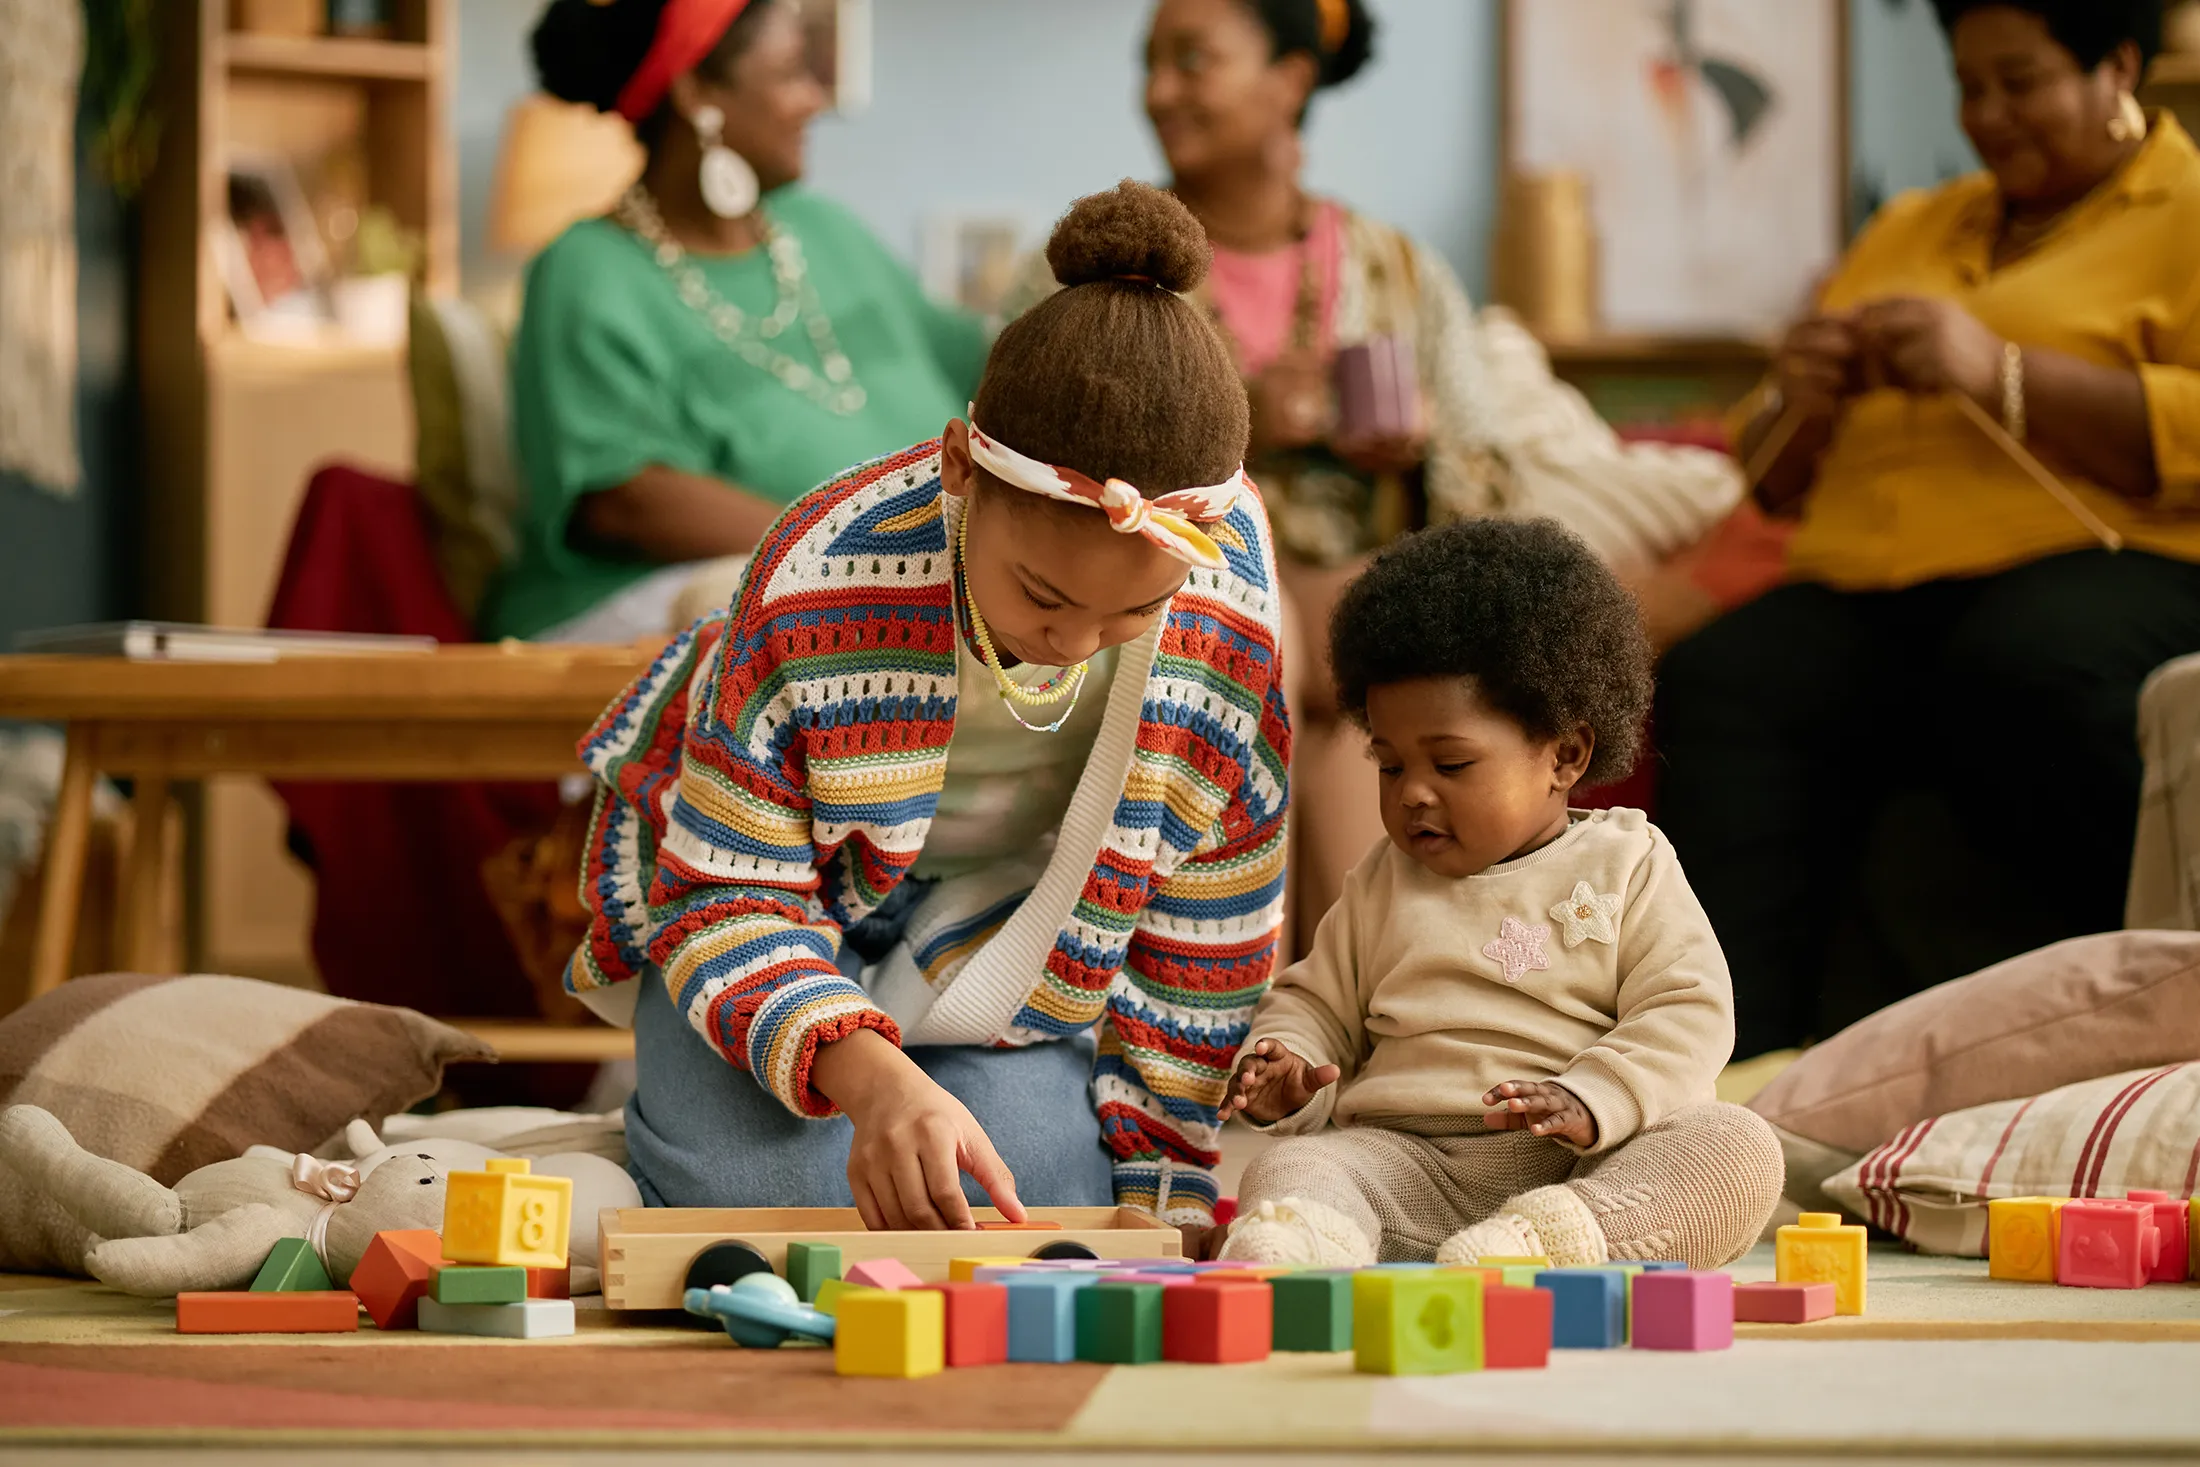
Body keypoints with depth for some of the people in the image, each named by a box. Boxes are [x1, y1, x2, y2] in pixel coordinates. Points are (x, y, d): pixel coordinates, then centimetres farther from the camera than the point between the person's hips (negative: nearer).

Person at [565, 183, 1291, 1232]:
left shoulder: (1230, 606, -27)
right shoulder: (816, 587, -37)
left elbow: (1205, 936, -11)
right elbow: (725, 902, -28)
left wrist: (1157, 1187, -10)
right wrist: (873, 1080, -47)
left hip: (1026, 918, 2)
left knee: (1049, 1197, -20)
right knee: (764, 1193, -24)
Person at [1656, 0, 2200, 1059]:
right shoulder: (1912, 230, 30)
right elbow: (1780, 484, 31)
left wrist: (1998, 375, -14)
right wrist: (1802, 406, 8)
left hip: (2104, 566, -5)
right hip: (1863, 592, 5)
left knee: (2023, 665, -40)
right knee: (1721, 684, -27)